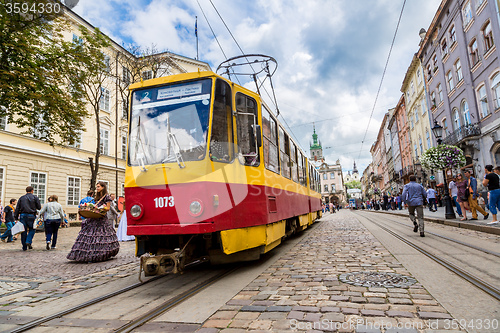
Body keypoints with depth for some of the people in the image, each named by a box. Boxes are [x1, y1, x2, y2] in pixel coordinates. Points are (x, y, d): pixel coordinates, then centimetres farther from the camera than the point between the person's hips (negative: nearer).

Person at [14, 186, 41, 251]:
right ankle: (28, 241, -10)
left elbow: (17, 208, 7)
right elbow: (39, 207, 2)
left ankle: (24, 247, 9)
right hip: (31, 216, -3)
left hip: (22, 216, 3)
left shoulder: (21, 198, 11)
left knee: (24, 231, 6)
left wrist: (16, 217, 8)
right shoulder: (35, 197, 2)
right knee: (32, 229, 11)